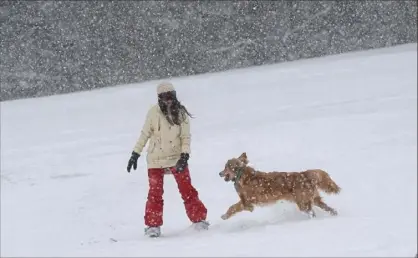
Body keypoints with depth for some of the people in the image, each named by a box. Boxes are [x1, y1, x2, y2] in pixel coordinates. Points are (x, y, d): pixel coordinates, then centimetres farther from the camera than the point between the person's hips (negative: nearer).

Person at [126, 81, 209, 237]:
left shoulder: (181, 113, -6)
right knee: (155, 193, 2)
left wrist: (184, 156, -17)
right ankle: (153, 225, 11)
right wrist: (135, 154, 0)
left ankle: (199, 219, 8)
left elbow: (186, 137, -3)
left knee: (187, 190, -1)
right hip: (156, 160, 0)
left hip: (177, 158, 0)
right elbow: (145, 134, 2)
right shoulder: (154, 112, -7)